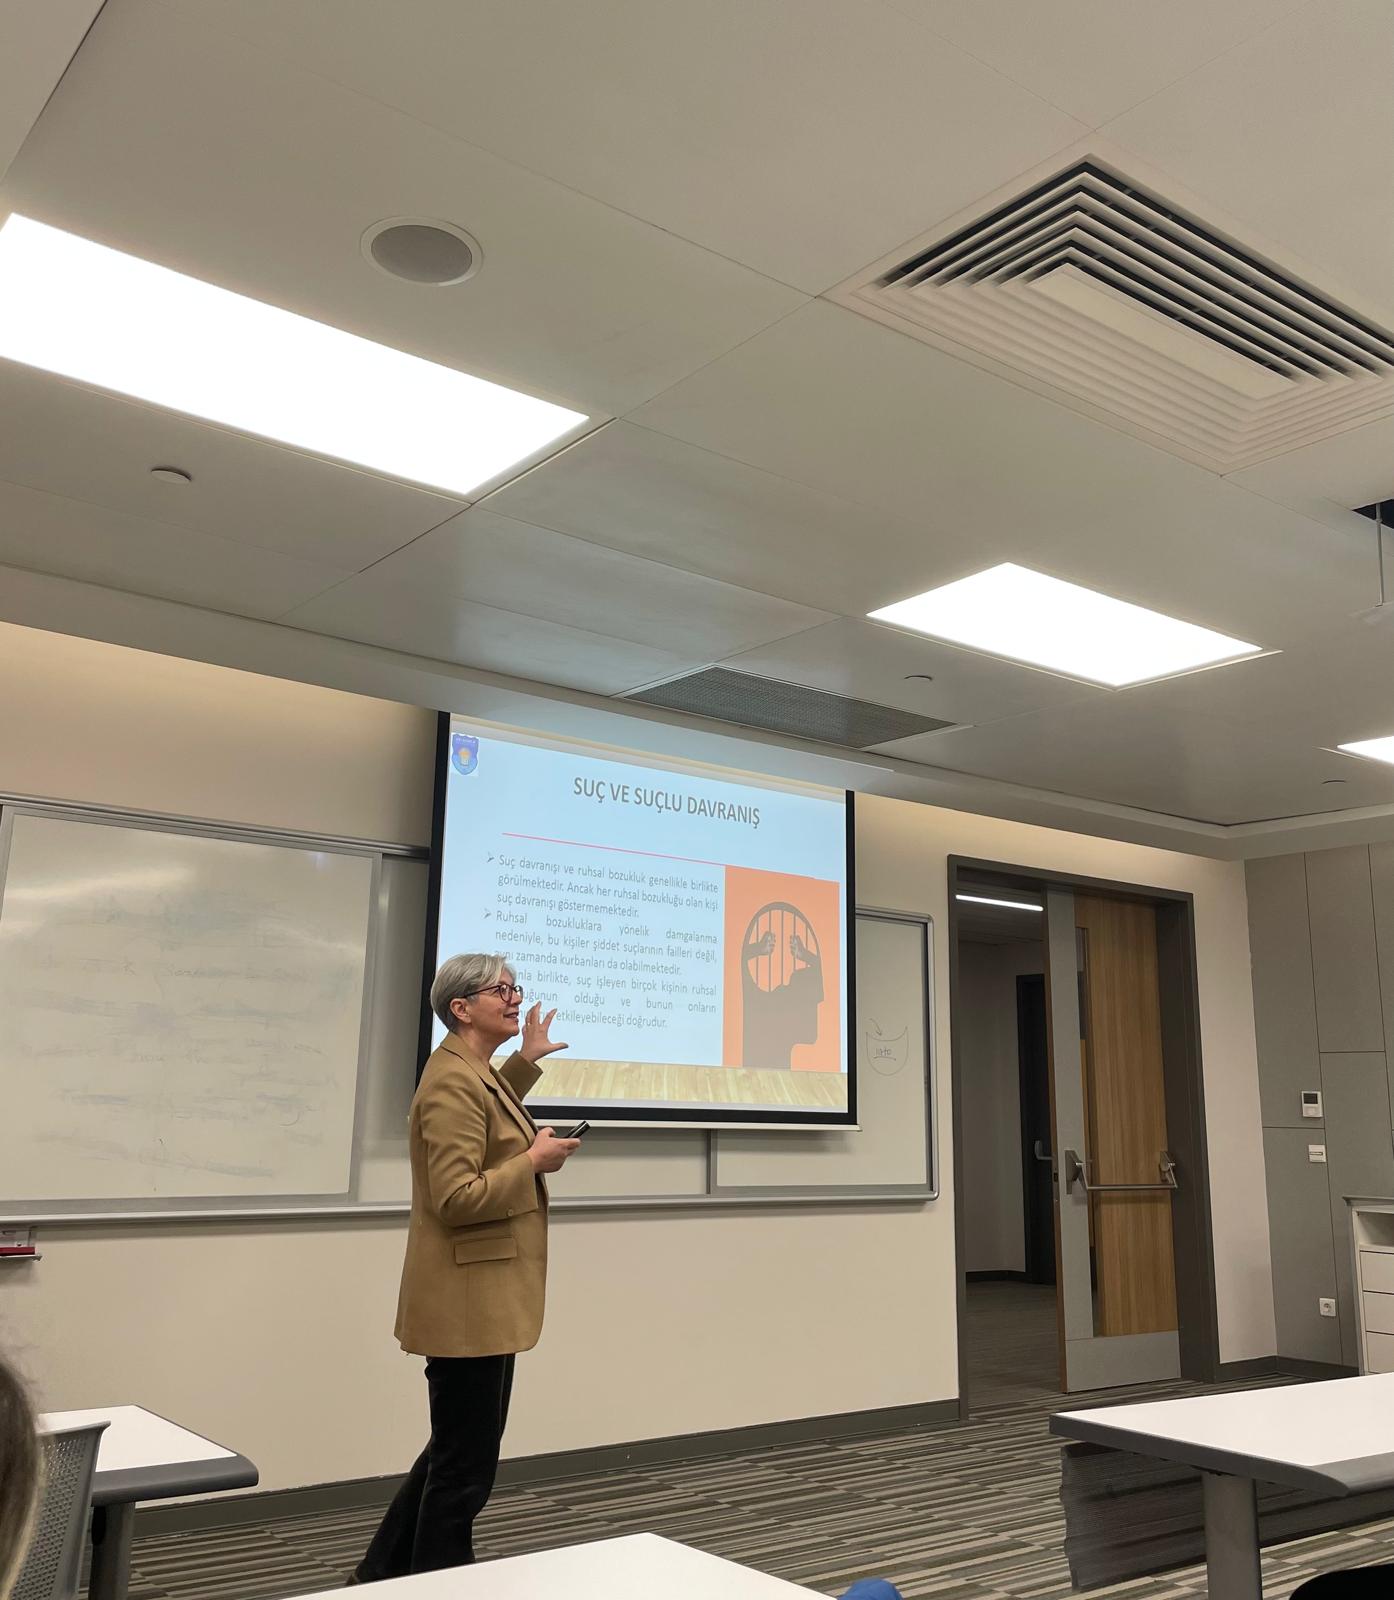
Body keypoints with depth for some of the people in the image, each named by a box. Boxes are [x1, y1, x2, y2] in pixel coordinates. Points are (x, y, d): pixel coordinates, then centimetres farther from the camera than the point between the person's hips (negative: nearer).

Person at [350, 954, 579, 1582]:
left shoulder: (474, 1072, 10)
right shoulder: (454, 1079, -21)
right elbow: (456, 1198, -27)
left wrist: (527, 1061, 30)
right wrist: (534, 1161, -18)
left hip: (484, 1298, 11)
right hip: (469, 1300, -11)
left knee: (455, 1452, 22)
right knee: (465, 1466, 2)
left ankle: (382, 1574, 35)